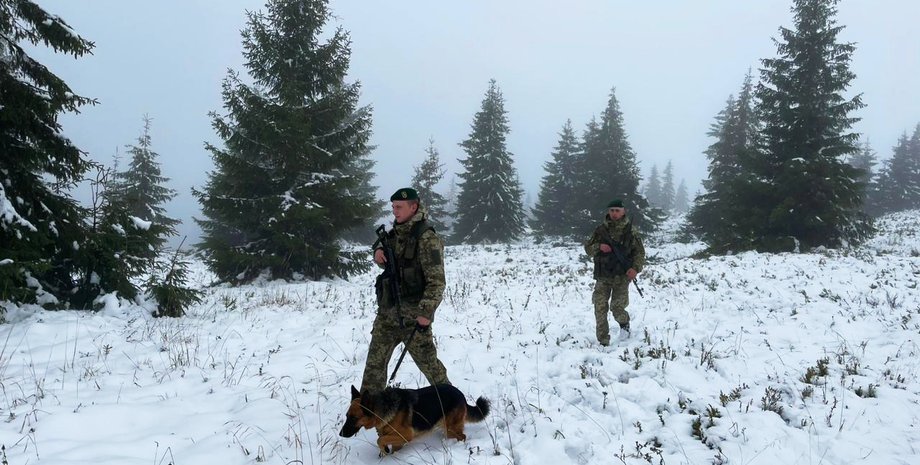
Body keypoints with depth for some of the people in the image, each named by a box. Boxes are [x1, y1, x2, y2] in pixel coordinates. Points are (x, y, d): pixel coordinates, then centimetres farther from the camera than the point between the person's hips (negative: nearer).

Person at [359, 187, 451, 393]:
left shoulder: (427, 238, -15)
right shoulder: (395, 233, 9)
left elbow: (437, 281, -17)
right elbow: (384, 262, 23)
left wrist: (426, 313, -23)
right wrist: (378, 252, 0)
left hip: (412, 316, -7)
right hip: (387, 311, 7)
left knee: (428, 362, 6)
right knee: (375, 361, 9)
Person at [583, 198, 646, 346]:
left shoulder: (630, 230, 1)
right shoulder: (601, 229, 5)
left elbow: (639, 252, 3)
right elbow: (588, 248, 10)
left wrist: (636, 268, -13)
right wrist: (599, 247, -12)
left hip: (622, 276, -2)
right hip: (603, 276, 2)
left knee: (617, 308, -8)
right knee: (600, 309, -4)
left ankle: (624, 322, 28)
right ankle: (603, 341, 7)